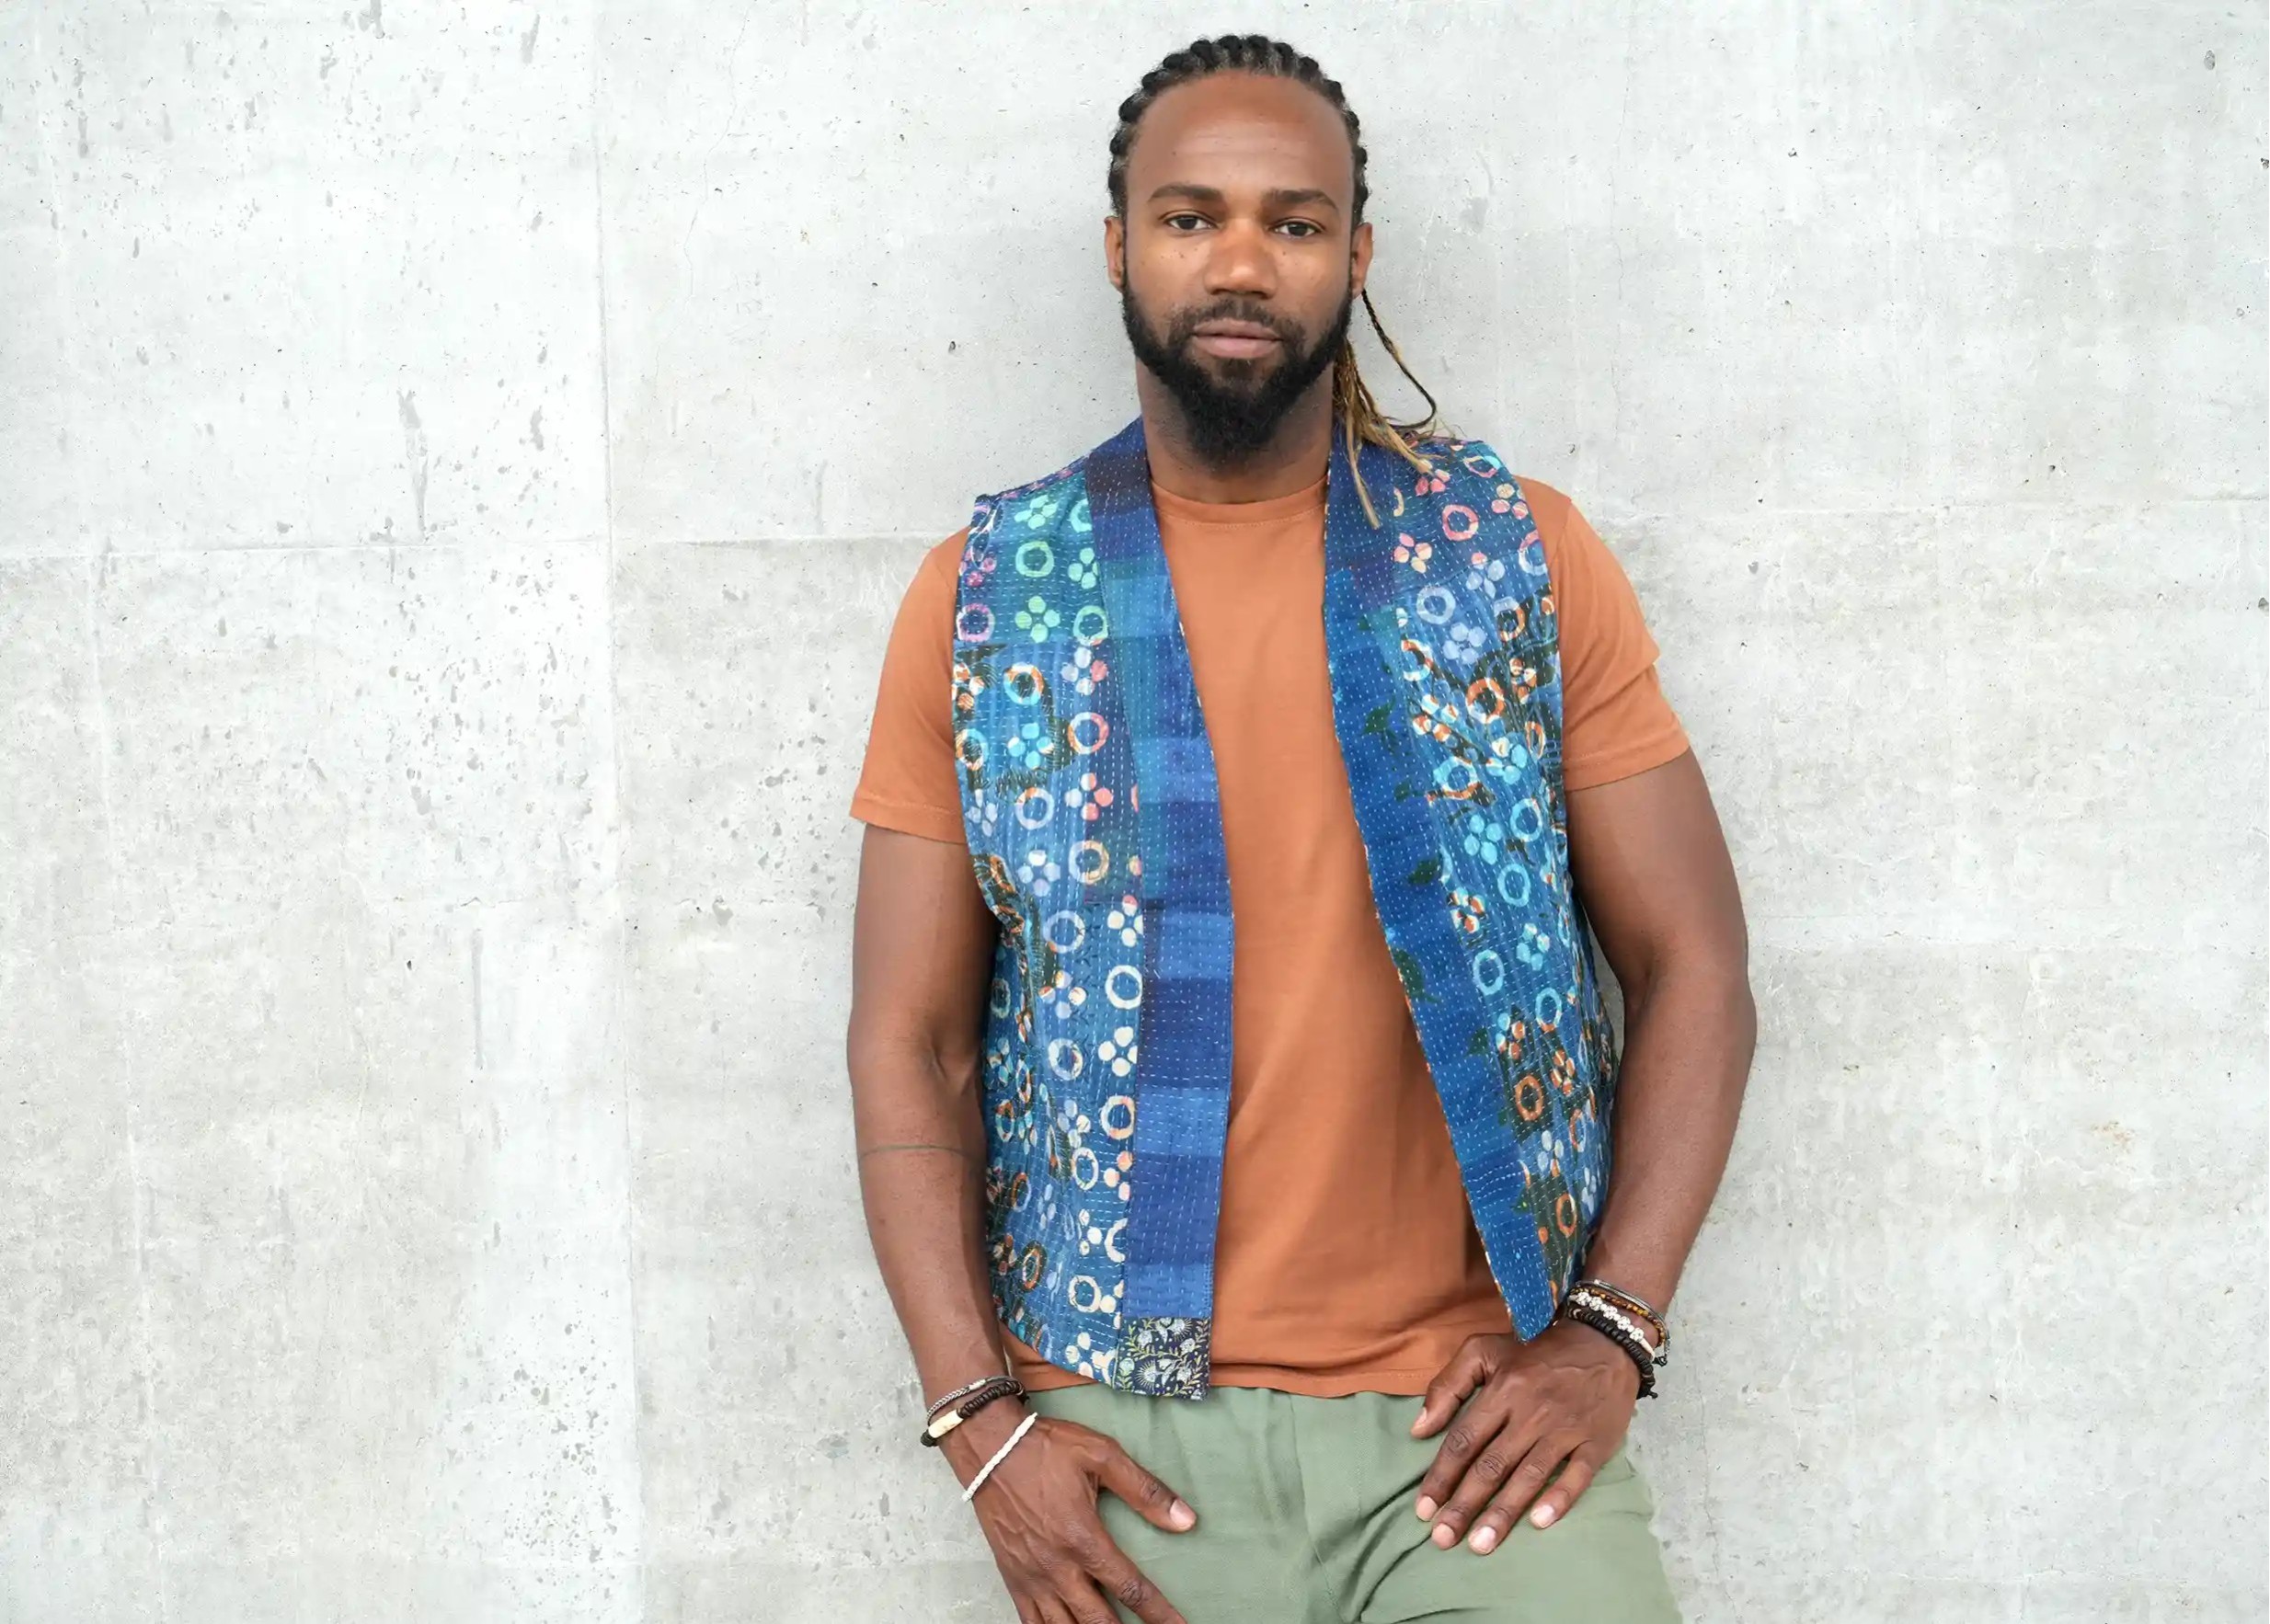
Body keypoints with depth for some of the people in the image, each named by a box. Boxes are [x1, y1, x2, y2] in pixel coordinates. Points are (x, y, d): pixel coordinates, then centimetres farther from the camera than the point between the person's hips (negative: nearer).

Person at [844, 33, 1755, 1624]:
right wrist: (979, 1418, -5)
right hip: (1123, 1438, 1)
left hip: (1472, 1423, 0)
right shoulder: (987, 595, 3)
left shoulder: (1521, 555, 2)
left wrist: (1608, 1332, -7)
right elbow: (909, 1040, 3)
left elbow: (1693, 965, 3)